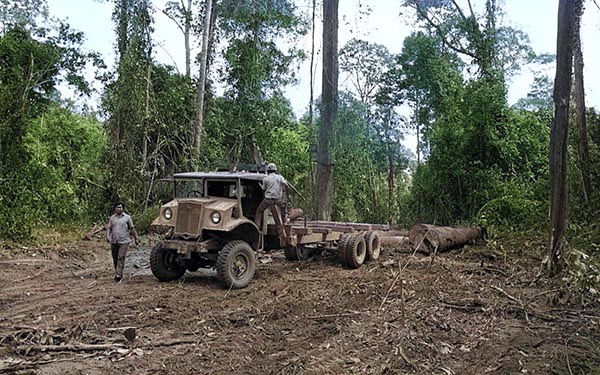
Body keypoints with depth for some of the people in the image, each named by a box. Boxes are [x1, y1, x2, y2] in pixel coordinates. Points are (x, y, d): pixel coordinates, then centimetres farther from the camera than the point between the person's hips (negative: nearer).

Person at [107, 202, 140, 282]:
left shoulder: (127, 217, 3)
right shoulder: (112, 218, 10)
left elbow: (132, 229, 8)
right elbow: (109, 228, 9)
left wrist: (136, 238, 8)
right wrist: (107, 236, -9)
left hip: (124, 241, -3)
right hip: (114, 241, 3)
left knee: (121, 257, -13)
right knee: (115, 258, 9)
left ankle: (118, 275, -16)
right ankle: (118, 273, 25)